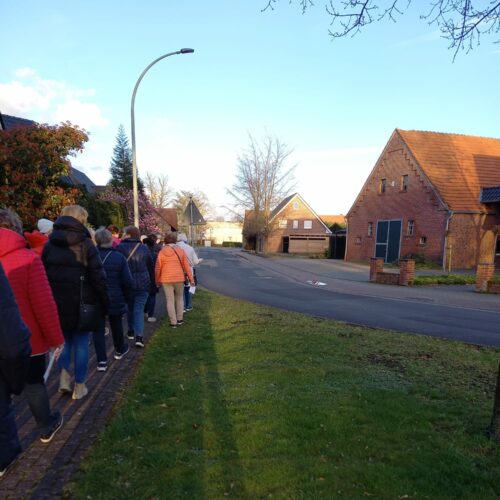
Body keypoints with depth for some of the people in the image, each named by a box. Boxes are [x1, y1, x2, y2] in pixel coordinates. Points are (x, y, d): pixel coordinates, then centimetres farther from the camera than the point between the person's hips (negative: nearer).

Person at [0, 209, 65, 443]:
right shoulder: (27, 258, -16)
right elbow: (44, 304, -17)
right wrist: (55, 337, -6)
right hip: (27, 339, -3)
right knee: (34, 383, 15)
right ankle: (46, 428, 34)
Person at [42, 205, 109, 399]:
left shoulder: (49, 245, 3)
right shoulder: (85, 244, -9)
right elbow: (98, 278, -11)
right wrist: (104, 304, -3)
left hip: (56, 303, 4)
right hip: (81, 304, -4)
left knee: (64, 338, 23)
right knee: (81, 342, 8)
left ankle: (64, 375, 16)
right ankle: (79, 386, 16)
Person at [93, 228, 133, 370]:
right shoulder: (119, 257, -10)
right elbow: (127, 281, -9)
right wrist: (125, 297, 5)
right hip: (115, 299, 0)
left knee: (98, 328, 7)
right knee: (116, 325, 20)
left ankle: (102, 361, 4)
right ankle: (120, 350, 40)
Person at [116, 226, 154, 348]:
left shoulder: (120, 247, -9)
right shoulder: (144, 248, 2)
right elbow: (151, 267, 10)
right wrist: (152, 281, 21)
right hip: (142, 284, 1)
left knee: (130, 308, 19)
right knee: (139, 309, 2)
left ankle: (131, 331, 30)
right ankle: (139, 336, -10)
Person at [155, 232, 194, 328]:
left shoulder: (162, 252, -3)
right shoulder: (180, 250, -2)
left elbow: (158, 268, -1)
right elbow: (186, 266, -2)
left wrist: (157, 281, 12)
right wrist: (191, 279, 4)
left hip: (166, 279, 0)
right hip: (179, 278, 1)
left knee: (170, 300, 6)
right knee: (179, 298, 18)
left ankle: (173, 322, 9)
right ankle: (179, 319, 23)